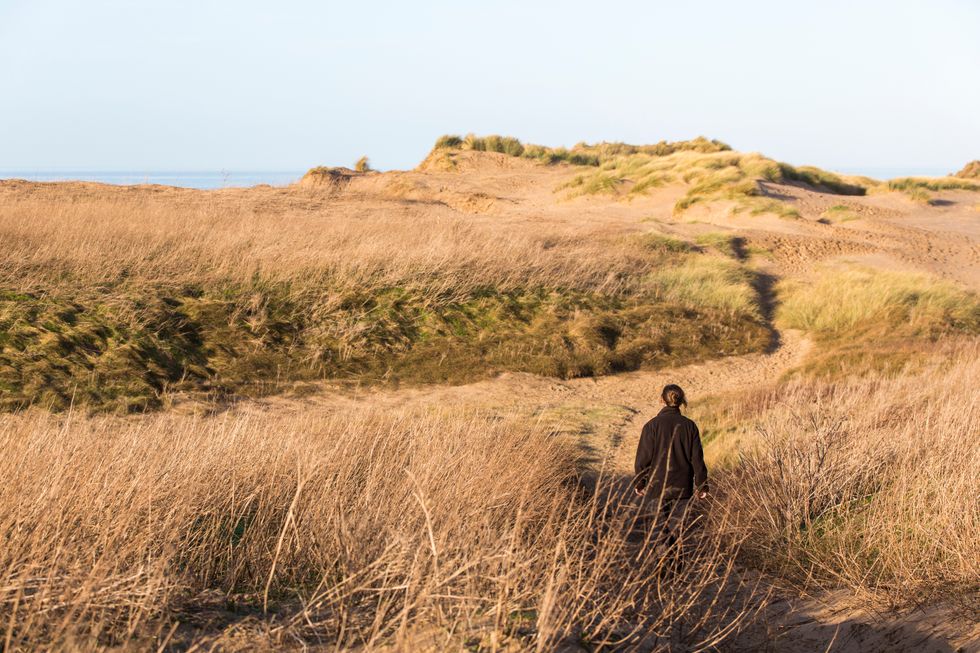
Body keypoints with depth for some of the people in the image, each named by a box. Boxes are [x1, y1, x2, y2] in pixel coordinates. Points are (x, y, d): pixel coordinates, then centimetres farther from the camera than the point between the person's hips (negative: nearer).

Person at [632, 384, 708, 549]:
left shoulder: (652, 425, -10)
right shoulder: (689, 426, -3)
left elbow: (643, 458, -7)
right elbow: (697, 459, 1)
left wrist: (638, 483, 5)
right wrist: (702, 485, 9)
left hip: (657, 486, -2)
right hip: (683, 486, 2)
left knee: (661, 524, 9)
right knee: (679, 523, 12)